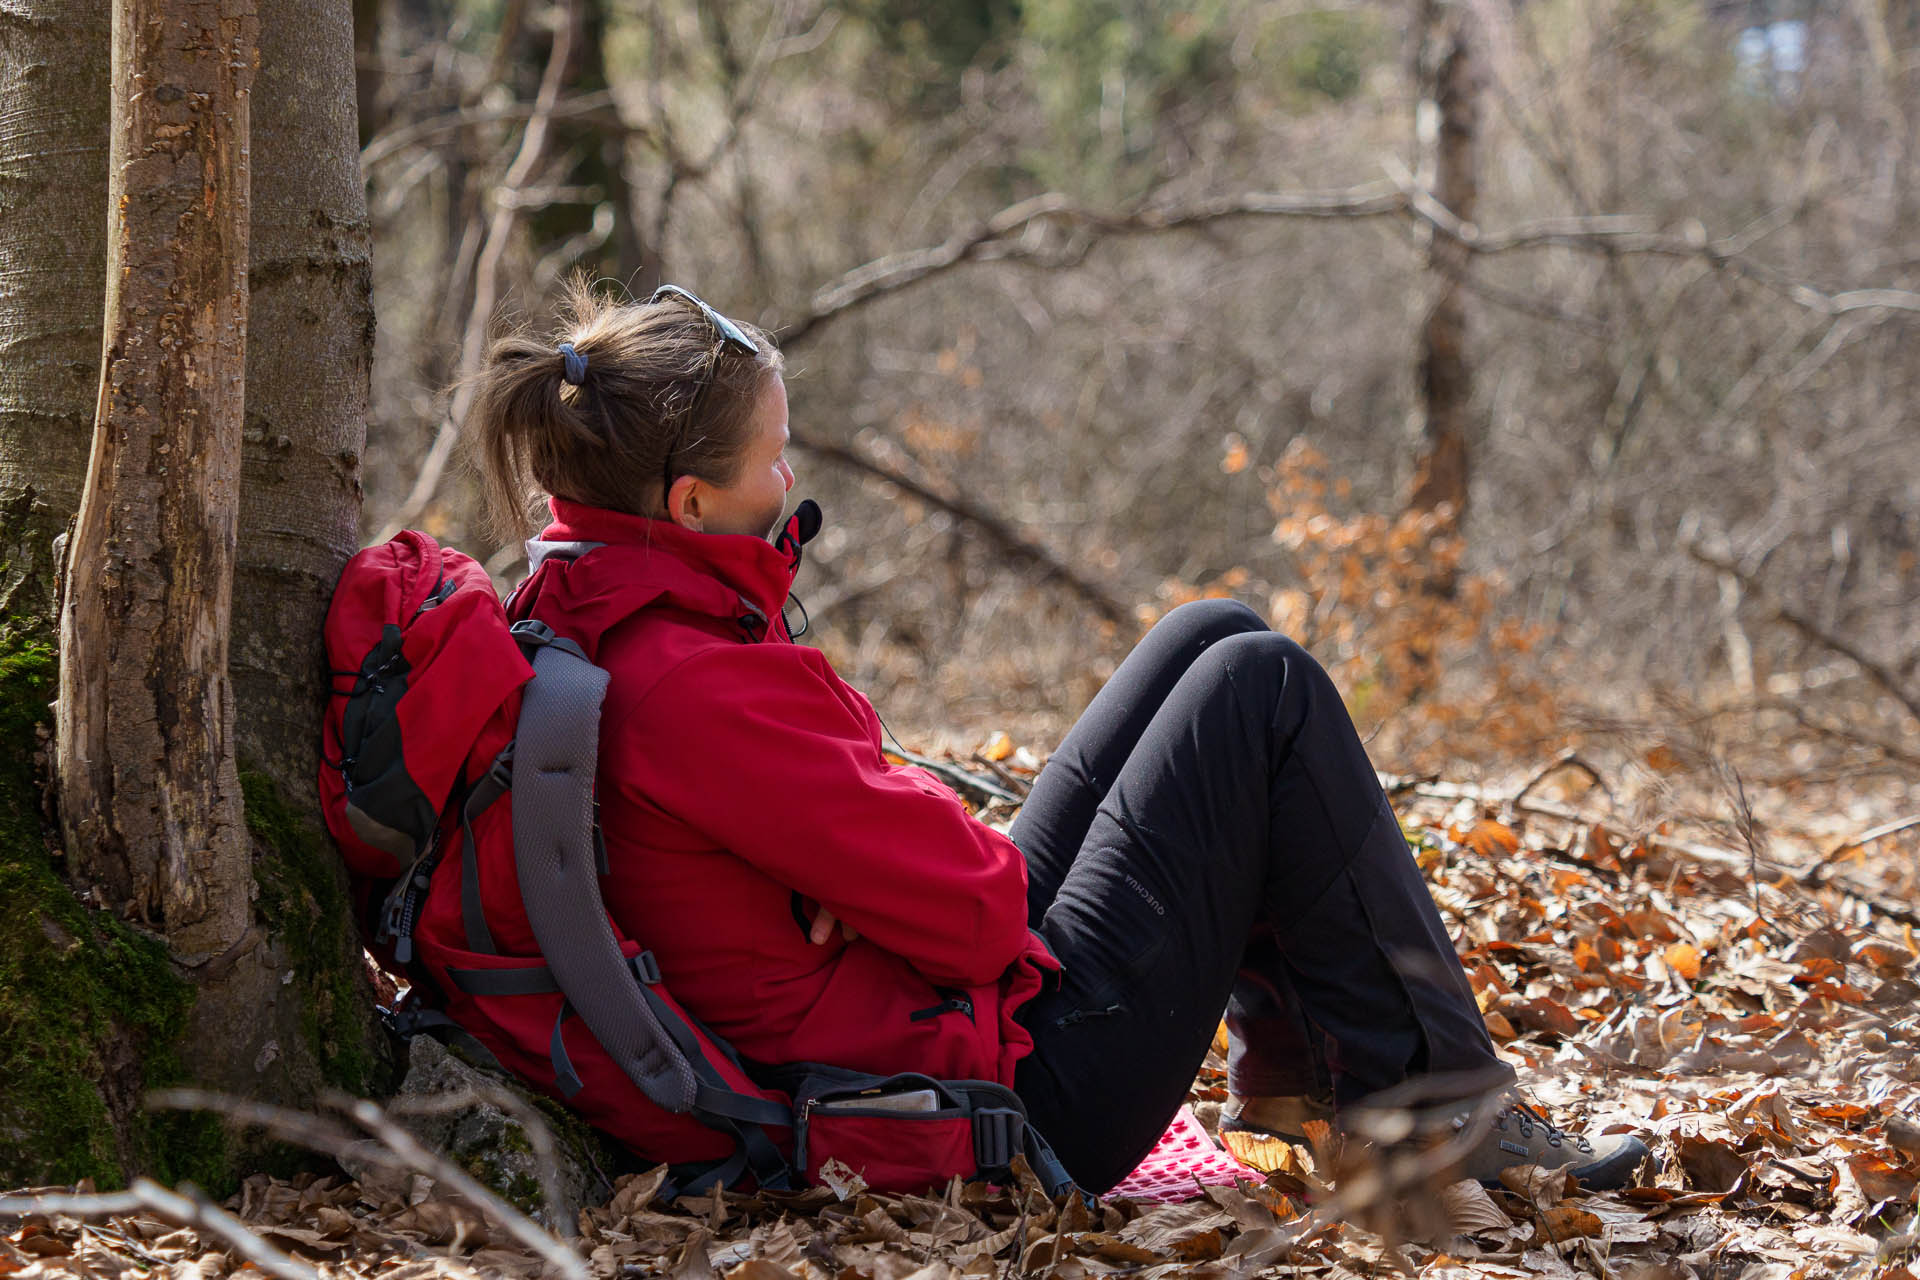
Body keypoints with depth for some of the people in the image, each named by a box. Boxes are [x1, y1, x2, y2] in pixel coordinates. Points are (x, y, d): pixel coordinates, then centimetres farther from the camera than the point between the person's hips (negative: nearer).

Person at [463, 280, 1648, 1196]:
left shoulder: (584, 612, 3)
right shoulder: (685, 683, -28)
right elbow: (975, 908, -24)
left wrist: (877, 871, -5)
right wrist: (962, 842, -2)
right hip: (1025, 1092, -10)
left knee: (1214, 637, 12)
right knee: (1262, 688, -4)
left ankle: (1294, 1053, 19)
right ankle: (1429, 1089, 5)